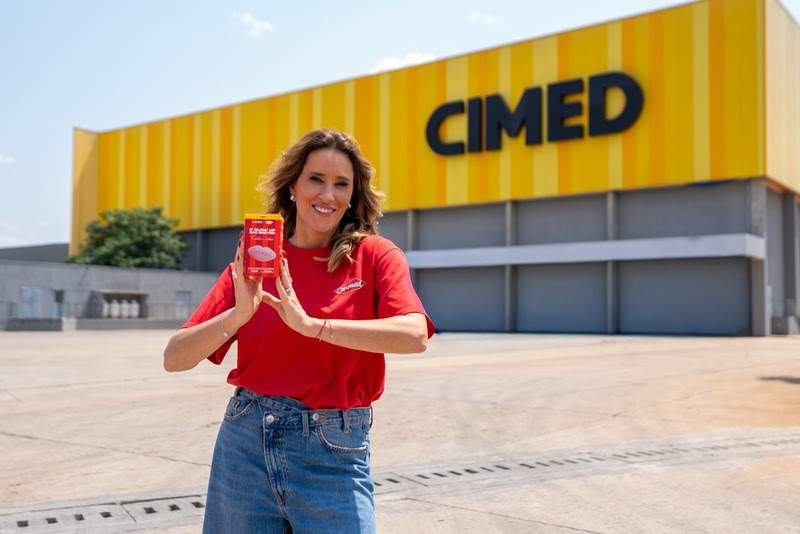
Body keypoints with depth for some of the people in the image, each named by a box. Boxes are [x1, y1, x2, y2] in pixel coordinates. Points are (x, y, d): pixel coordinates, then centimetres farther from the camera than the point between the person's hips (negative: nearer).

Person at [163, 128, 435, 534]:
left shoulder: (375, 256, -4)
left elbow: (415, 335, -22)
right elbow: (174, 359, -5)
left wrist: (311, 324, -26)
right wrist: (238, 314, -22)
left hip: (334, 453, -2)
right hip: (246, 442, 2)